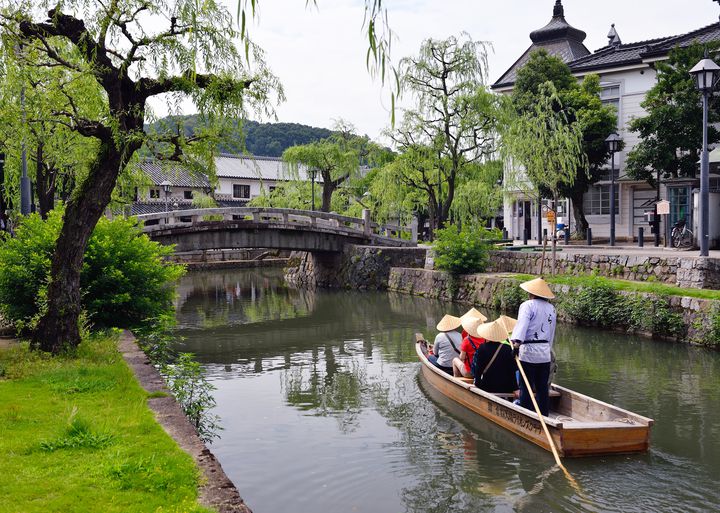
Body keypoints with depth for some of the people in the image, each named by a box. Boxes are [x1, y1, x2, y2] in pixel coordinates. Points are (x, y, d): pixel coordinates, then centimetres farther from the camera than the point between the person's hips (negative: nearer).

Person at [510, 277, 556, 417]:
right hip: (545, 353, 6)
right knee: (542, 387, 12)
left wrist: (517, 343, -31)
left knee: (526, 387, -1)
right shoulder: (551, 308, 16)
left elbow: (522, 323, -22)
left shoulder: (528, 305, -5)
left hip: (528, 351, -6)